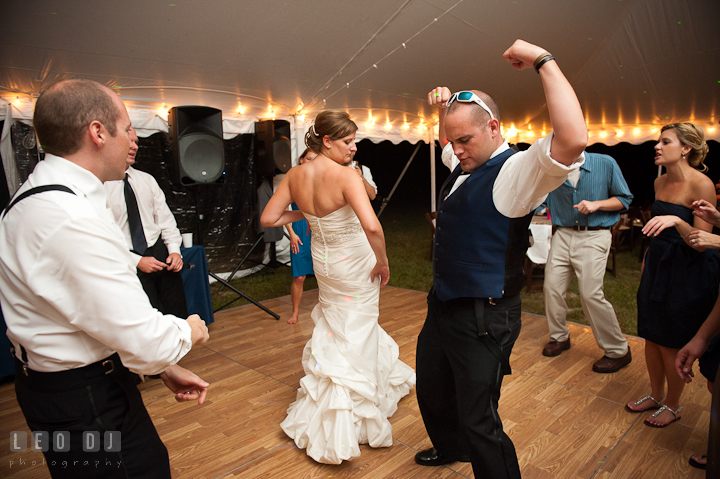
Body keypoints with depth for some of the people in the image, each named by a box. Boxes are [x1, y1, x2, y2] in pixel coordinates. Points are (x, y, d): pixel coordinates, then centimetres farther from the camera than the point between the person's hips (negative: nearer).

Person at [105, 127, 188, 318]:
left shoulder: (147, 180, 11)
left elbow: (165, 217, 11)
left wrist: (174, 250, -3)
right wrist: (136, 261, -13)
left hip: (159, 253, 5)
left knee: (178, 312, 6)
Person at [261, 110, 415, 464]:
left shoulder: (296, 175, -9)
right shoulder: (346, 176, -27)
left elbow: (268, 219, -4)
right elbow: (372, 226, -39)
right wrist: (383, 262, -22)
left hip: (323, 262, 6)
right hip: (356, 266, -5)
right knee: (354, 338, 12)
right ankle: (341, 429, 27)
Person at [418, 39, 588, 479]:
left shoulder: (514, 171, -20)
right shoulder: (465, 164, 7)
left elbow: (574, 139, -40)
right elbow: (449, 142, 30)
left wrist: (543, 60, -30)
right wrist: (445, 107, 9)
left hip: (482, 318, -9)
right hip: (443, 305, 10)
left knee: (478, 423, 3)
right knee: (431, 392, 28)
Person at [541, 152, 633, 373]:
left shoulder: (605, 164, -3)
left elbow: (624, 199, 3)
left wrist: (596, 204, -13)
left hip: (593, 236, -4)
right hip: (563, 234, 4)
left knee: (591, 294, -9)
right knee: (551, 287, 2)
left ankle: (618, 351, 11)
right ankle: (559, 337, 27)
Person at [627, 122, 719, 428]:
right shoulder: (660, 182, 6)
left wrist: (676, 220, -35)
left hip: (686, 273, -7)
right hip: (657, 265, 7)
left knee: (672, 345, 6)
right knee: (651, 337, 15)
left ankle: (672, 405, 28)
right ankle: (655, 395, 35)